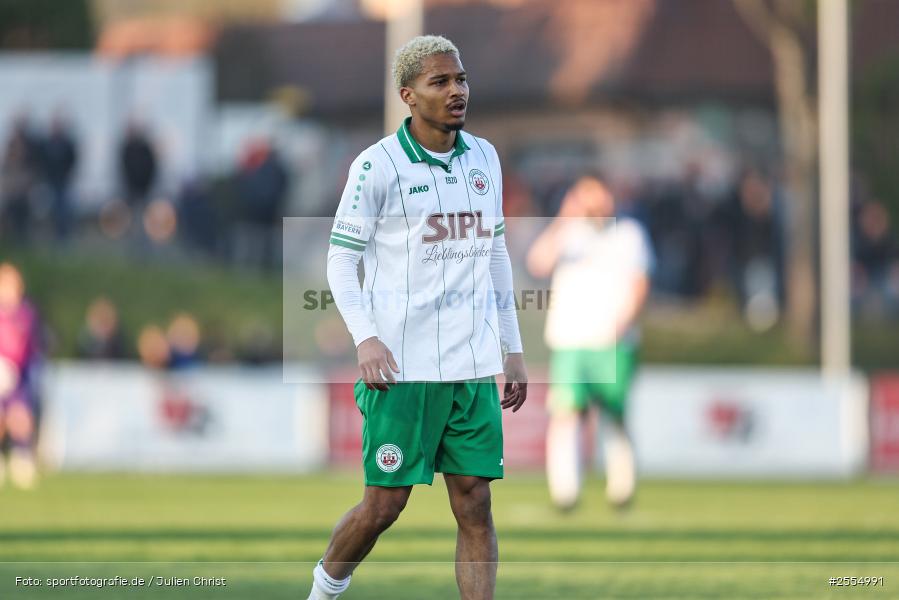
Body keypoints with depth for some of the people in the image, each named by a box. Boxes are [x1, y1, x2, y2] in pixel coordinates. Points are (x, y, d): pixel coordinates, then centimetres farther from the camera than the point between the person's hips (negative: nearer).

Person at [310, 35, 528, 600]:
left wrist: (513, 349, 17)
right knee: (384, 505, 0)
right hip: (403, 366, -5)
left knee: (475, 505, 1)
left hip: (474, 364, 5)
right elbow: (341, 259, -3)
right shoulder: (378, 165, -6)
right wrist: (365, 337, -16)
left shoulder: (484, 158, 11)